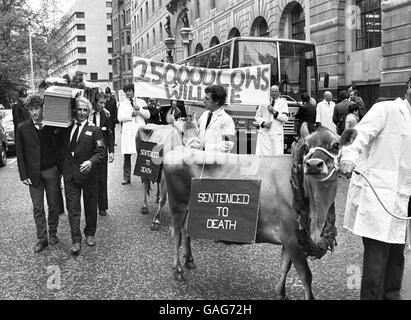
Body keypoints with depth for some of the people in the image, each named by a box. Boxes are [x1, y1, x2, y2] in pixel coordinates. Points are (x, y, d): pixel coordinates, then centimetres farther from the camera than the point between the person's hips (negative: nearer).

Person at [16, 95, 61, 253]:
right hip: (33, 173, 0)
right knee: (38, 207, 5)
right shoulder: (22, 128, -3)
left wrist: (60, 168, -5)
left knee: (53, 204, 10)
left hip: (51, 171, 0)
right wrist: (23, 175, -4)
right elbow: (20, 153, 0)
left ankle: (53, 233, 27)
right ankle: (42, 239, 14)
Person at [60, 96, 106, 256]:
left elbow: (101, 152, -10)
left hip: (88, 174, -2)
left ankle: (90, 234, 31)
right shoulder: (66, 129, 6)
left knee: (90, 206, 12)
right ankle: (76, 241, 8)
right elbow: (61, 148, 9)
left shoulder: (94, 130, -3)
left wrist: (91, 162, -26)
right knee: (73, 208, 2)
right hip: (70, 175, 2)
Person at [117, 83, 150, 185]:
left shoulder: (141, 102, 13)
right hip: (127, 132, 1)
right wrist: (131, 114, -9)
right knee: (127, 155, 1)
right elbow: (120, 118, 0)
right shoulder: (123, 104, 13)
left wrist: (139, 109, -8)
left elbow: (147, 116, 5)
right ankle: (126, 178, 9)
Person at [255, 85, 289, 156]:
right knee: (261, 154, -6)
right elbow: (257, 116, 14)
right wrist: (263, 123, -5)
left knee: (277, 154, -7)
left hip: (277, 133, -1)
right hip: (264, 132, 2)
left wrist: (274, 112, -11)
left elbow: (285, 118, -2)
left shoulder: (283, 103, 8)